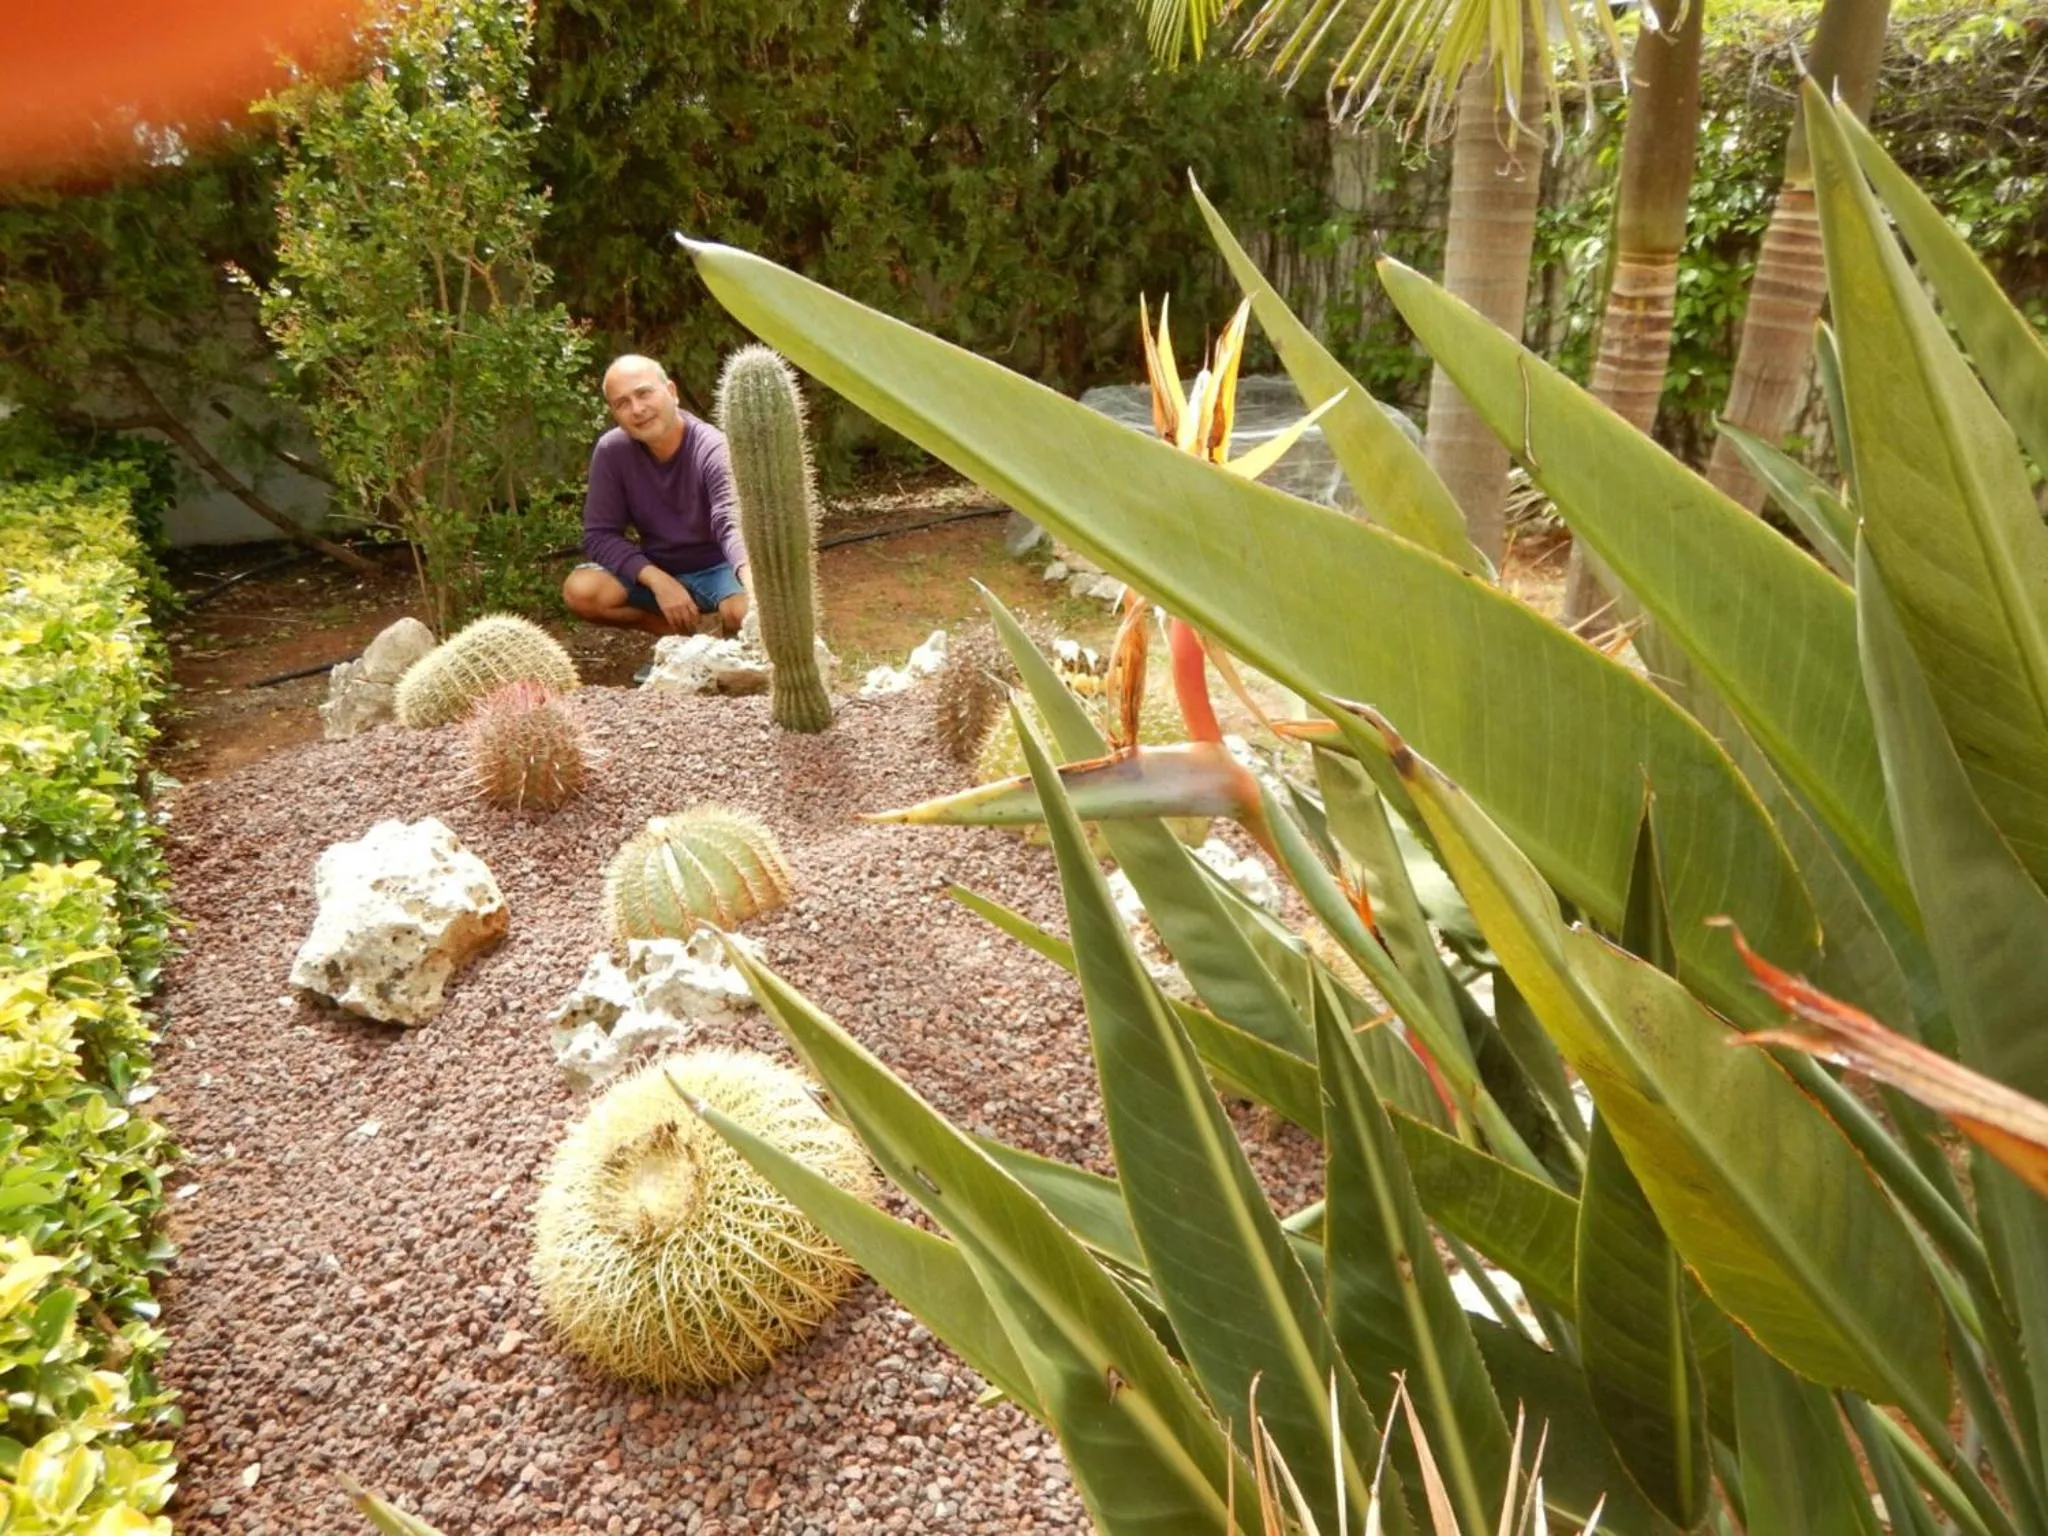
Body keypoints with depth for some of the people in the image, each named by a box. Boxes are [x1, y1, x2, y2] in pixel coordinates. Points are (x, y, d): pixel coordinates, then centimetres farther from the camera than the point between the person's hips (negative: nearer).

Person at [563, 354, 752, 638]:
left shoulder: (713, 449, -22)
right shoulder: (611, 451, -12)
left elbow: (733, 523, -37)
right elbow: (599, 535, -10)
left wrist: (752, 574, -60)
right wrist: (658, 580, -27)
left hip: (716, 569, -3)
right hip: (656, 570, 3)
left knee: (745, 611, -36)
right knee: (579, 590, -23)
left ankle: (728, 637, 4)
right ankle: (683, 632, 0)